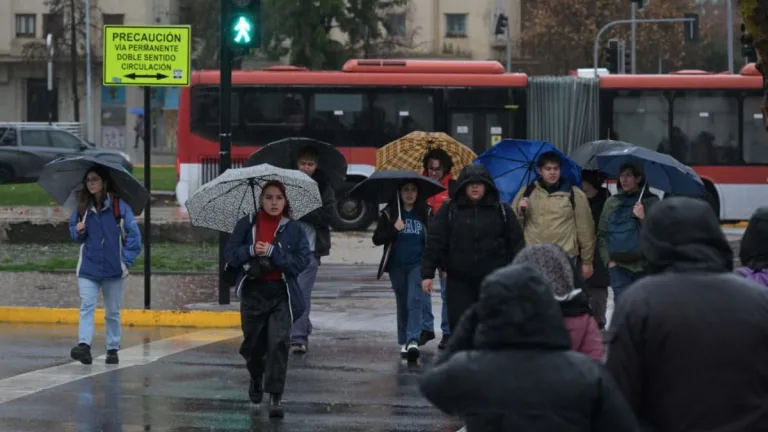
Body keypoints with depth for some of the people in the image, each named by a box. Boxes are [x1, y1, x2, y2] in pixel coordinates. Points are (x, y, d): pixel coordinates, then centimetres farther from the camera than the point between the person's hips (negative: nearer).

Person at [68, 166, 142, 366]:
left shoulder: (119, 206, -4)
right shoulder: (83, 207, 7)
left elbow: (134, 235, -2)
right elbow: (75, 232, 18)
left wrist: (126, 260, -7)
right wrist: (78, 231, -5)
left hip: (113, 268, -2)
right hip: (88, 268, 2)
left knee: (113, 312, 7)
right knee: (86, 306, -14)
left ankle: (113, 350, 15)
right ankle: (84, 345, -24)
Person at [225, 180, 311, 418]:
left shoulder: (293, 230, 0)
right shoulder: (246, 224, 3)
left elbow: (303, 261, -8)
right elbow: (230, 254, 1)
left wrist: (273, 252, -17)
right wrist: (250, 250, -18)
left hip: (281, 293, -1)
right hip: (253, 291, 1)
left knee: (278, 342, -13)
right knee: (252, 343, 12)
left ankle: (276, 396, -12)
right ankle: (256, 379, 43)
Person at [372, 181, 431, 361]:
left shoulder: (426, 213, 5)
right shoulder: (389, 214, 4)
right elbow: (377, 239, -1)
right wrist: (394, 229, -17)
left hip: (418, 264, -2)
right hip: (397, 266, 2)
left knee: (415, 301, -16)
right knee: (402, 304, 9)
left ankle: (413, 340, -25)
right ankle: (404, 342, 16)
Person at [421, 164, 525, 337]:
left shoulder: (502, 211, 5)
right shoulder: (449, 210, 3)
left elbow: (516, 243, 6)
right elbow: (434, 243, 0)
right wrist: (427, 274, -6)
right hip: (459, 282, 0)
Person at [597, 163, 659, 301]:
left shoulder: (652, 202, 2)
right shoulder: (611, 203, 9)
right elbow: (601, 234, 13)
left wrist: (643, 218, -19)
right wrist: (608, 259, 3)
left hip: (644, 267, -1)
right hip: (619, 266, 1)